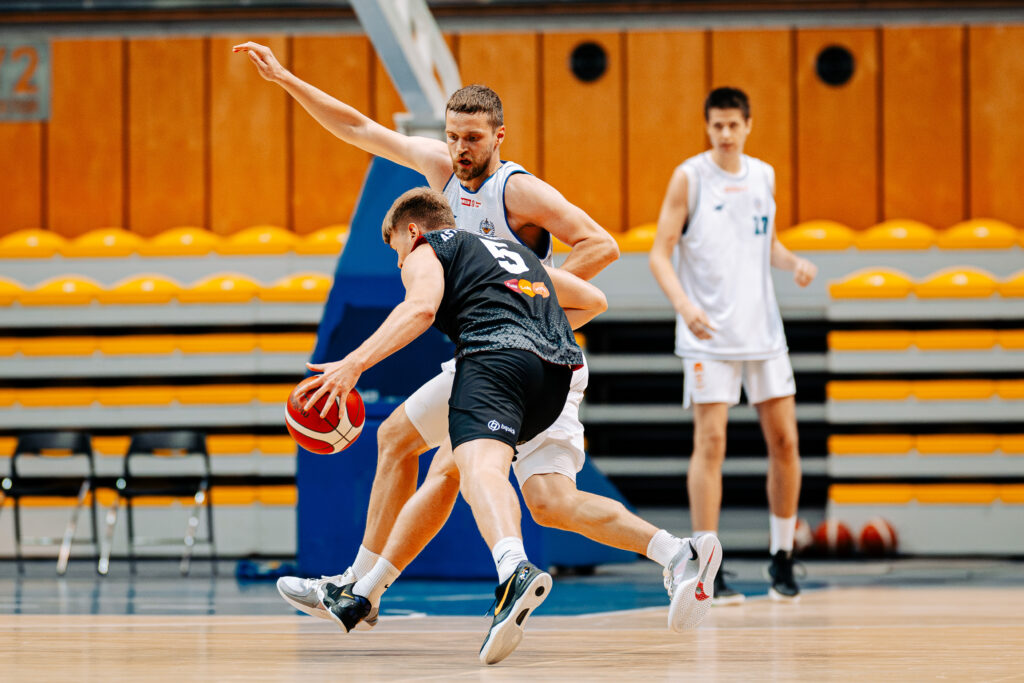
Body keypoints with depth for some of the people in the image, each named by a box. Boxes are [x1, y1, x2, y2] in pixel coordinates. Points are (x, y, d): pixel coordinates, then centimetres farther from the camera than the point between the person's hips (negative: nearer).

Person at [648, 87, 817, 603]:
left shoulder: (763, 176, 9)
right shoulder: (689, 177, -5)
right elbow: (660, 254, -8)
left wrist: (793, 262, 2)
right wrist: (683, 303, -24)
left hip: (763, 329, 5)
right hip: (709, 334, -5)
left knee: (784, 440, 3)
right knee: (710, 443, -10)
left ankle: (782, 558, 18)